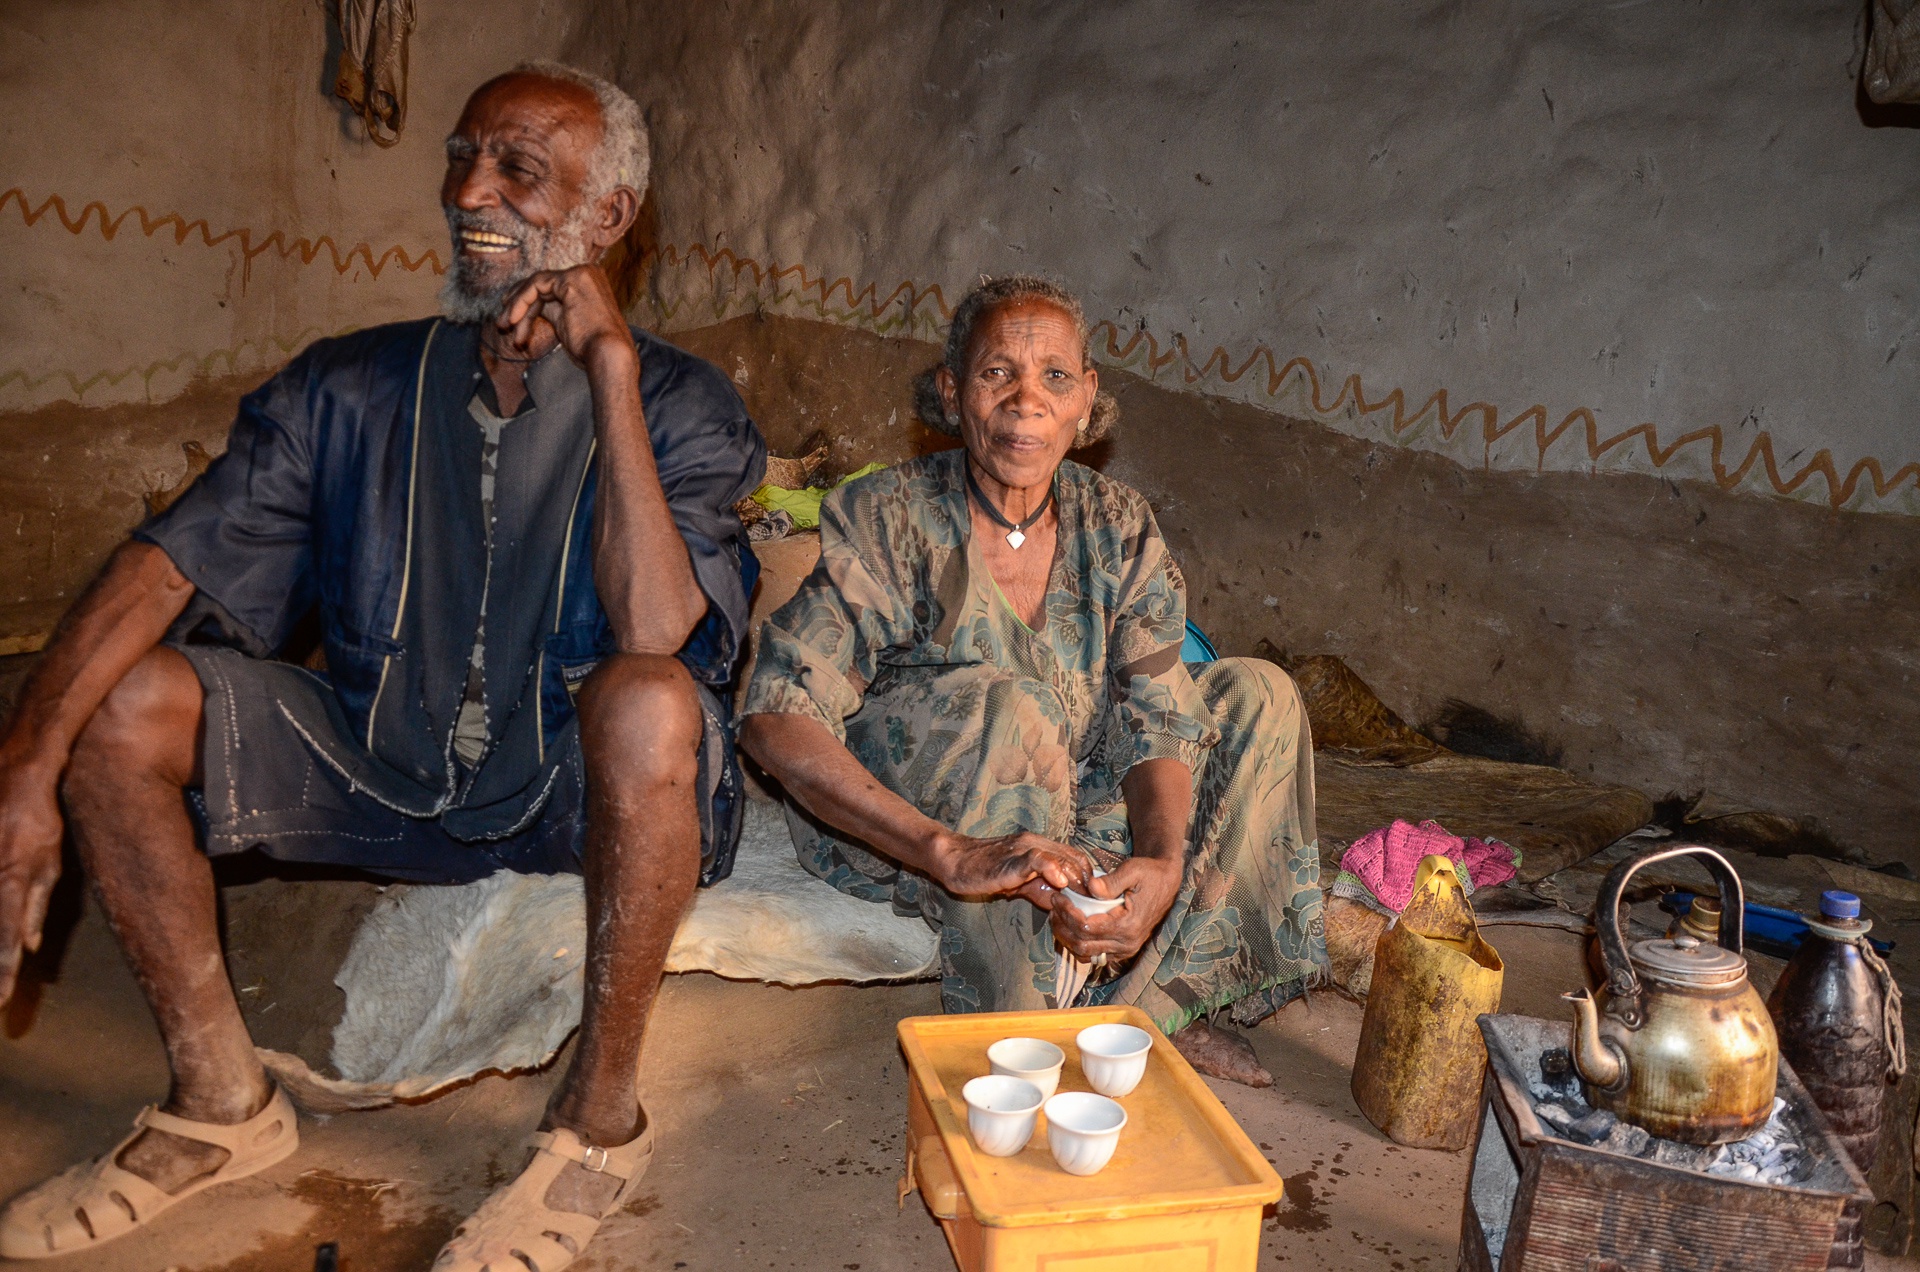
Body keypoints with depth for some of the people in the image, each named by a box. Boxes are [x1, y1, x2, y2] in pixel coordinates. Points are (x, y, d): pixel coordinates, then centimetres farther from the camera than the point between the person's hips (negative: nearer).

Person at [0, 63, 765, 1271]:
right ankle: (223, 1103, 4)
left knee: (647, 704, -37)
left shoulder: (681, 403, -10)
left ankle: (601, 1119, -16)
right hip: (387, 774, 4)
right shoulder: (350, 390, 0)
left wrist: (611, 370, -24)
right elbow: (170, 563, -9)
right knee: (116, 702, -12)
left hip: (581, 794, -4)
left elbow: (653, 634, -27)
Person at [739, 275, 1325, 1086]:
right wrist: (952, 853, -43)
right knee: (1005, 707, -35)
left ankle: (1156, 1004, -10)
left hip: (1069, 814, 5)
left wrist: (1164, 861, -34)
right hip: (888, 823, -5)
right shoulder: (887, 521, -19)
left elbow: (1156, 720, -11)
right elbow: (776, 718, -30)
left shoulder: (1116, 526, -6)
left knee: (1260, 694, -6)